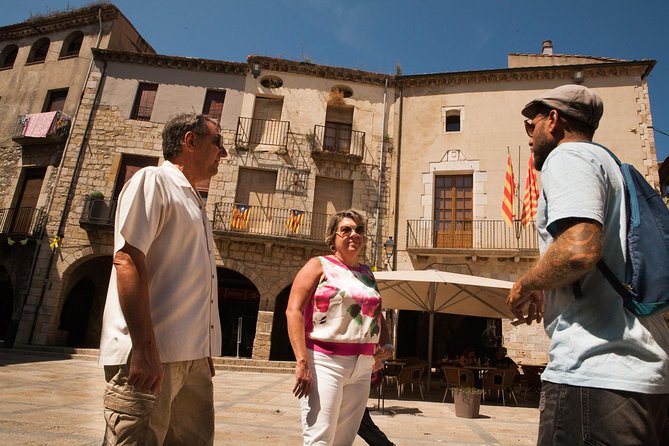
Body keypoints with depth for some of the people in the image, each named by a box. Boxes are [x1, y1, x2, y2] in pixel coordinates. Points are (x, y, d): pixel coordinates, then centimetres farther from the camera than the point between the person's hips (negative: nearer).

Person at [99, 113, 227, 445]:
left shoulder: (193, 202, 21)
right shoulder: (152, 181, -4)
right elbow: (127, 258, -17)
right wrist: (145, 349, -23)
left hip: (192, 356, 9)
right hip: (149, 354, -9)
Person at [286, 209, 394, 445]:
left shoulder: (367, 273, 16)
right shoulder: (319, 265, -1)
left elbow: (377, 314, 24)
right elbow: (293, 311, -10)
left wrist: (386, 345, 4)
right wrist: (302, 361, -20)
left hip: (362, 368, 6)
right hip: (325, 363, -6)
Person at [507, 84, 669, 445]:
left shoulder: (568, 155, -6)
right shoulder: (614, 167, 23)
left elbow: (578, 249, -25)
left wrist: (526, 286, -6)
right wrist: (548, 290, 26)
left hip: (594, 374, -10)